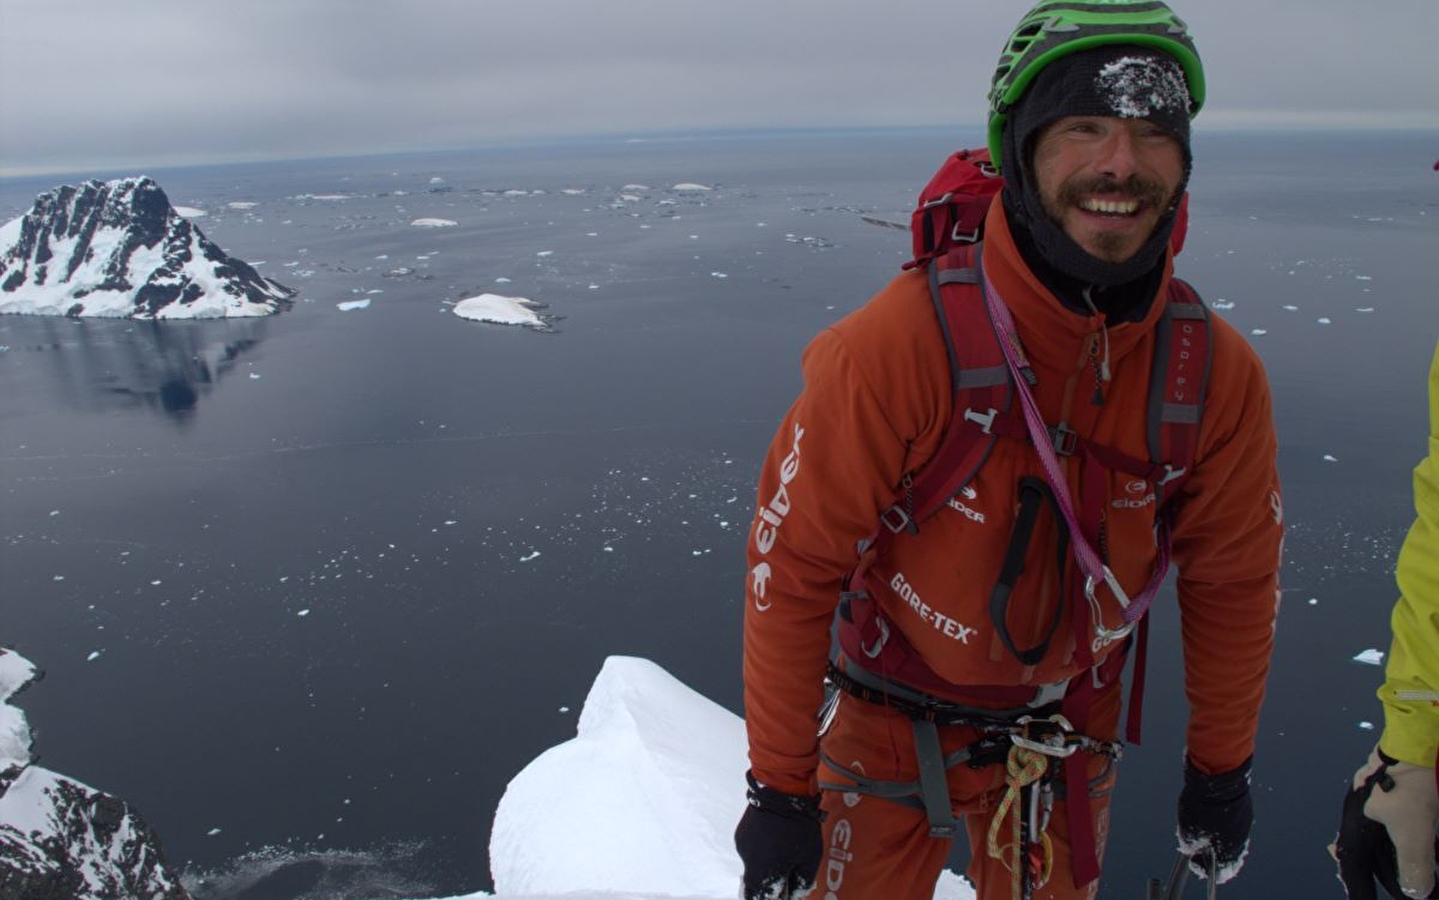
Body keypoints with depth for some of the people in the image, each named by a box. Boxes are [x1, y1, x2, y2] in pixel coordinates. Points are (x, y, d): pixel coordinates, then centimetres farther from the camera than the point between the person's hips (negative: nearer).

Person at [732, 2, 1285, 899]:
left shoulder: (1219, 375, -16)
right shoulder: (897, 343, -29)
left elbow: (1232, 582, 0)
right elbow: (793, 564, -22)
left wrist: (1222, 768, 8)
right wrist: (780, 788, -15)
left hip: (1068, 738, 3)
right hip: (890, 721, -3)